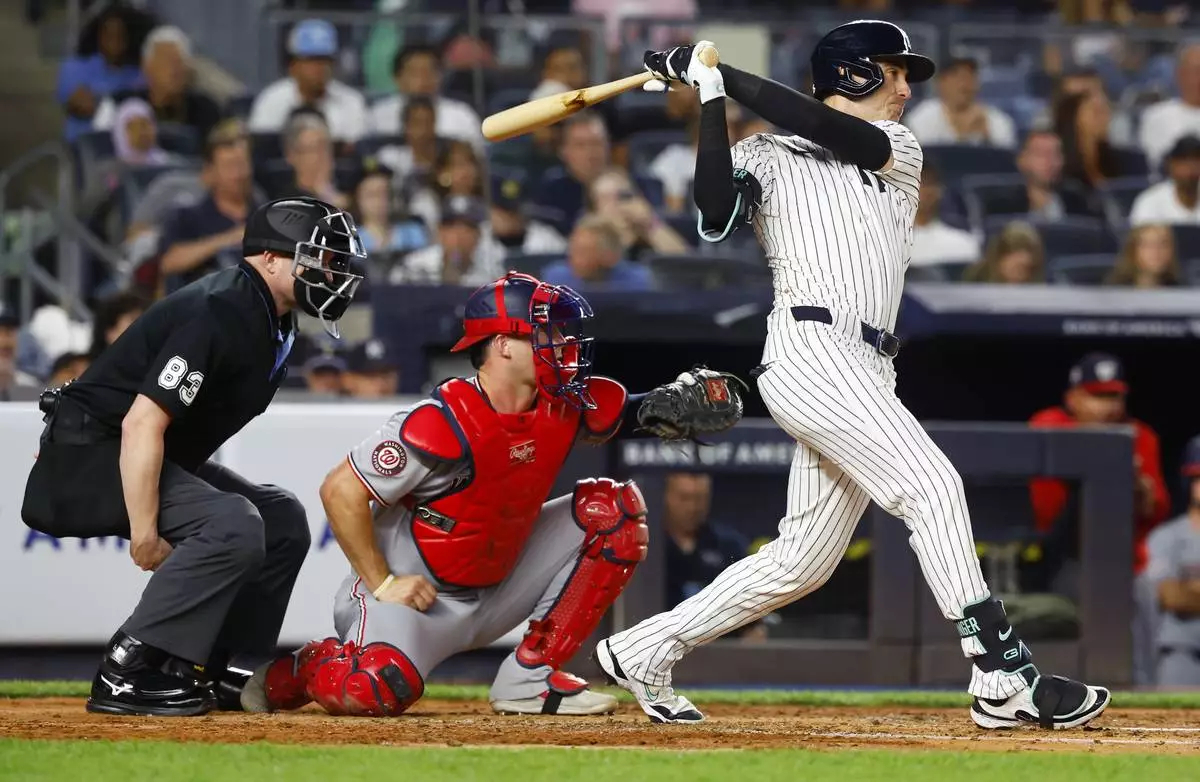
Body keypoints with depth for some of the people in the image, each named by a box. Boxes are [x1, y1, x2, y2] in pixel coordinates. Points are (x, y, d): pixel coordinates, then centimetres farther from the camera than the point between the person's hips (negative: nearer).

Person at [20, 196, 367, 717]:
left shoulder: (273, 323, 8)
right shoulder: (221, 312, -23)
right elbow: (141, 422, -30)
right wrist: (144, 532, -31)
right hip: (89, 449, -11)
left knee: (283, 517, 10)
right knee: (233, 524, -28)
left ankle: (203, 673, 10)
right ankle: (125, 675, -24)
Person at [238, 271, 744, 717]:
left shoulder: (565, 408, -5)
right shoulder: (443, 425, -25)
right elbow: (340, 491, -23)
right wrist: (383, 585, -22)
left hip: (497, 587, 7)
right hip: (417, 591, -7)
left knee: (615, 508, -3)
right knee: (381, 691, -36)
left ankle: (532, 675, -2)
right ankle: (293, 673, 4)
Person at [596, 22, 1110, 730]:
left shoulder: (900, 151, 23)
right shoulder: (766, 157, 10)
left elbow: (826, 129, 2)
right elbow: (717, 210, -11)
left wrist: (717, 72, 2)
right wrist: (711, 96, -9)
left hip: (867, 374, 7)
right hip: (810, 349, -7)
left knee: (803, 562, 8)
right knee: (933, 486, -20)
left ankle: (644, 651, 20)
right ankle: (1005, 680, -25)